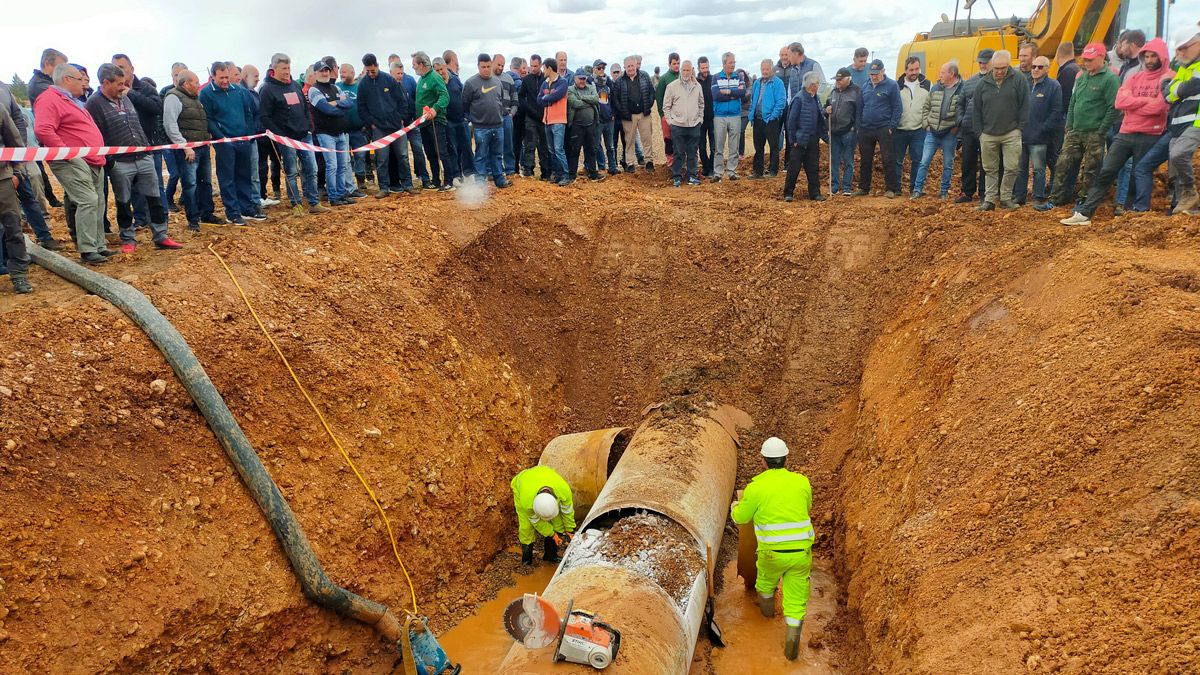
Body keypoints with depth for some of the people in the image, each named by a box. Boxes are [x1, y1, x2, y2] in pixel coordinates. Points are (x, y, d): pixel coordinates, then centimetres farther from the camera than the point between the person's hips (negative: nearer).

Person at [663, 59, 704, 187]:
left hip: (694, 125, 3)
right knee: (679, 153, 0)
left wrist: (700, 118, 12)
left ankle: (691, 175, 16)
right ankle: (677, 177, 7)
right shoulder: (672, 86, -1)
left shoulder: (697, 86, 9)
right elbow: (666, 106, 3)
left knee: (693, 152, 7)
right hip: (678, 125, -3)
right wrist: (669, 120, -3)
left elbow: (701, 104, 19)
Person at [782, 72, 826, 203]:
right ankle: (788, 193, 9)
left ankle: (815, 193, 14)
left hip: (813, 140, 7)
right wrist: (793, 139, -13)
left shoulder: (815, 99, 10)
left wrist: (825, 112, 0)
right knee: (794, 168, 0)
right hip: (801, 140, -7)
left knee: (813, 168, 9)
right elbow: (792, 120, -13)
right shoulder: (799, 99, -12)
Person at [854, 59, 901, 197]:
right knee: (865, 160, 10)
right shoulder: (866, 86, 12)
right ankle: (863, 188, 21)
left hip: (883, 129, -5)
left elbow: (896, 108, -5)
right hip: (865, 129, 5)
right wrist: (859, 126, 9)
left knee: (888, 160, -3)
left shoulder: (891, 85, -3)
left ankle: (891, 189, 2)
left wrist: (892, 126, -12)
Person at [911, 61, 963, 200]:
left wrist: (957, 126, -9)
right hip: (932, 132, 3)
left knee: (948, 165, 8)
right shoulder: (935, 88, 5)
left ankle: (944, 191, 18)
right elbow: (926, 108, 14)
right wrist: (926, 124, 5)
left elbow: (965, 111, -4)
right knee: (924, 162, 1)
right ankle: (917, 190, 7)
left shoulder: (962, 90, -7)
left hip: (949, 134, -3)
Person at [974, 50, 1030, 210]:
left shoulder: (1019, 81, -2)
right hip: (988, 135, 2)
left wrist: (1020, 127, -5)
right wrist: (979, 131, 5)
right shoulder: (983, 83, 5)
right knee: (990, 169, 8)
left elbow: (1024, 107, 0)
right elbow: (976, 110, 10)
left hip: (1011, 134, -2)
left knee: (1011, 168, -2)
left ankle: (1006, 197, 11)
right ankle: (990, 199, 15)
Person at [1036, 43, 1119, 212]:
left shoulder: (1110, 79, -10)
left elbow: (1113, 108, -13)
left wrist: (1101, 132, -14)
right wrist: (1069, 127, 11)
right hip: (1075, 131, 7)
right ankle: (1055, 199, 8)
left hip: (1094, 134, -7)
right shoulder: (1082, 77, 13)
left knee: (1088, 172, 1)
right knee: (1062, 165, 3)